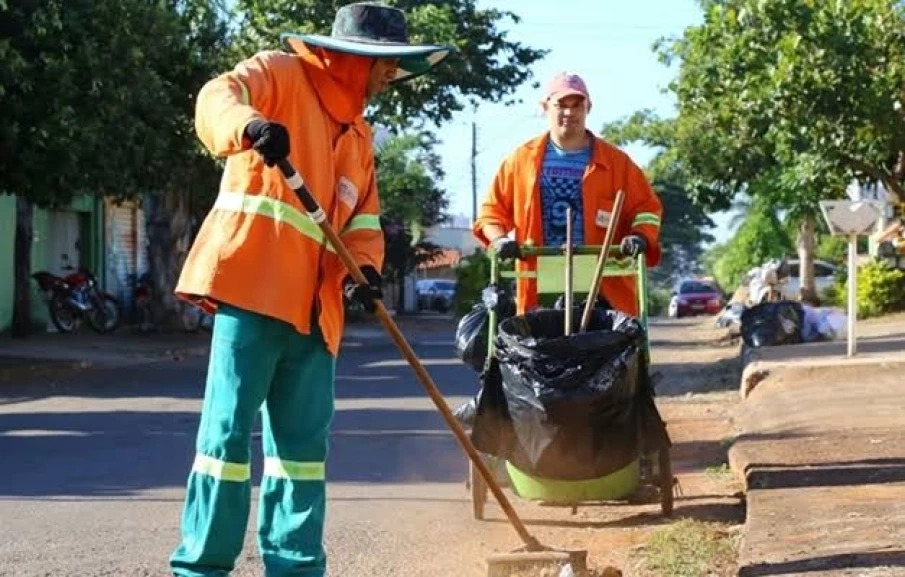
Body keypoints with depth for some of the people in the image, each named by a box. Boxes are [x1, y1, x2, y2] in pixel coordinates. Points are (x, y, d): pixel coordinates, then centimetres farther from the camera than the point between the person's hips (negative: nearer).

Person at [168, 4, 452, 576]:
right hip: (252, 287, -8)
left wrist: (363, 266, -3)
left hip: (314, 305, 8)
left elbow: (363, 217, 19)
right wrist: (249, 126, -42)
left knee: (303, 440, 9)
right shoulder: (281, 73, 0)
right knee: (228, 427, -7)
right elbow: (219, 98, -19)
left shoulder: (357, 133, 23)